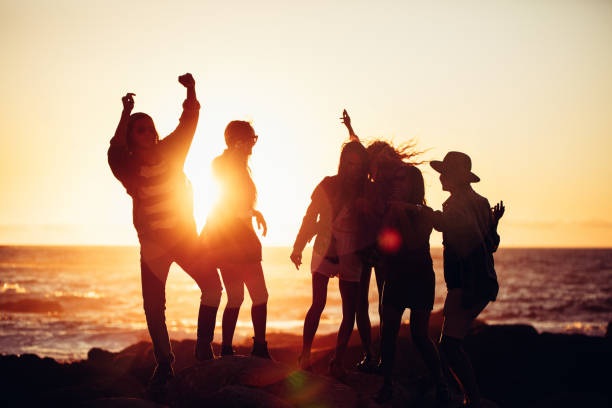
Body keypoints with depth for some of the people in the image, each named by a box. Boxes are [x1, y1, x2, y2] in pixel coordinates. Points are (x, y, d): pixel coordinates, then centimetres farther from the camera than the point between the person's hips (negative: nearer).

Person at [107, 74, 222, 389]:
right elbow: (115, 151, -27)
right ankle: (164, 364, 14)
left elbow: (189, 121, -9)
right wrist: (126, 113, -36)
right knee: (153, 307, -1)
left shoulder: (170, 151, -3)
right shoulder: (128, 166, -9)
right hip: (153, 244, -2)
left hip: (185, 237, 2)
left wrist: (191, 92, -26)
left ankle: (203, 348, 4)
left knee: (212, 287, -11)